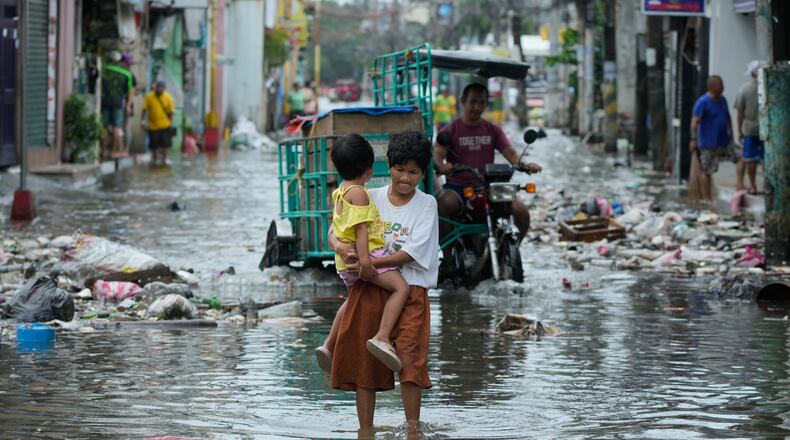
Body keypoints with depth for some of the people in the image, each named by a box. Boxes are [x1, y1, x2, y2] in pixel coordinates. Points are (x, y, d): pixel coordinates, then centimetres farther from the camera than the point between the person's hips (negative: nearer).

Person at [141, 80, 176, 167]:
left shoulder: (168, 97, -5)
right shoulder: (149, 97, -6)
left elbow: (171, 112, 0)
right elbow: (145, 109, -2)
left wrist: (170, 123, -1)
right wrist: (143, 120, -9)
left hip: (165, 126, 0)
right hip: (153, 126, 0)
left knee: (165, 144, 4)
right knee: (154, 145, 9)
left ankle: (164, 159, 19)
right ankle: (154, 159, 28)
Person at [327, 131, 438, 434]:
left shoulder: (426, 204, 1)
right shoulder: (370, 199, 8)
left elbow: (413, 252, -9)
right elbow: (334, 233, 7)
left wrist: (368, 263, -17)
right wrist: (341, 247, -18)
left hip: (409, 290, -3)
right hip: (367, 290, 3)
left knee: (410, 358, -11)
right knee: (363, 360, 4)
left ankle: (413, 428, -4)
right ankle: (365, 429, 12)